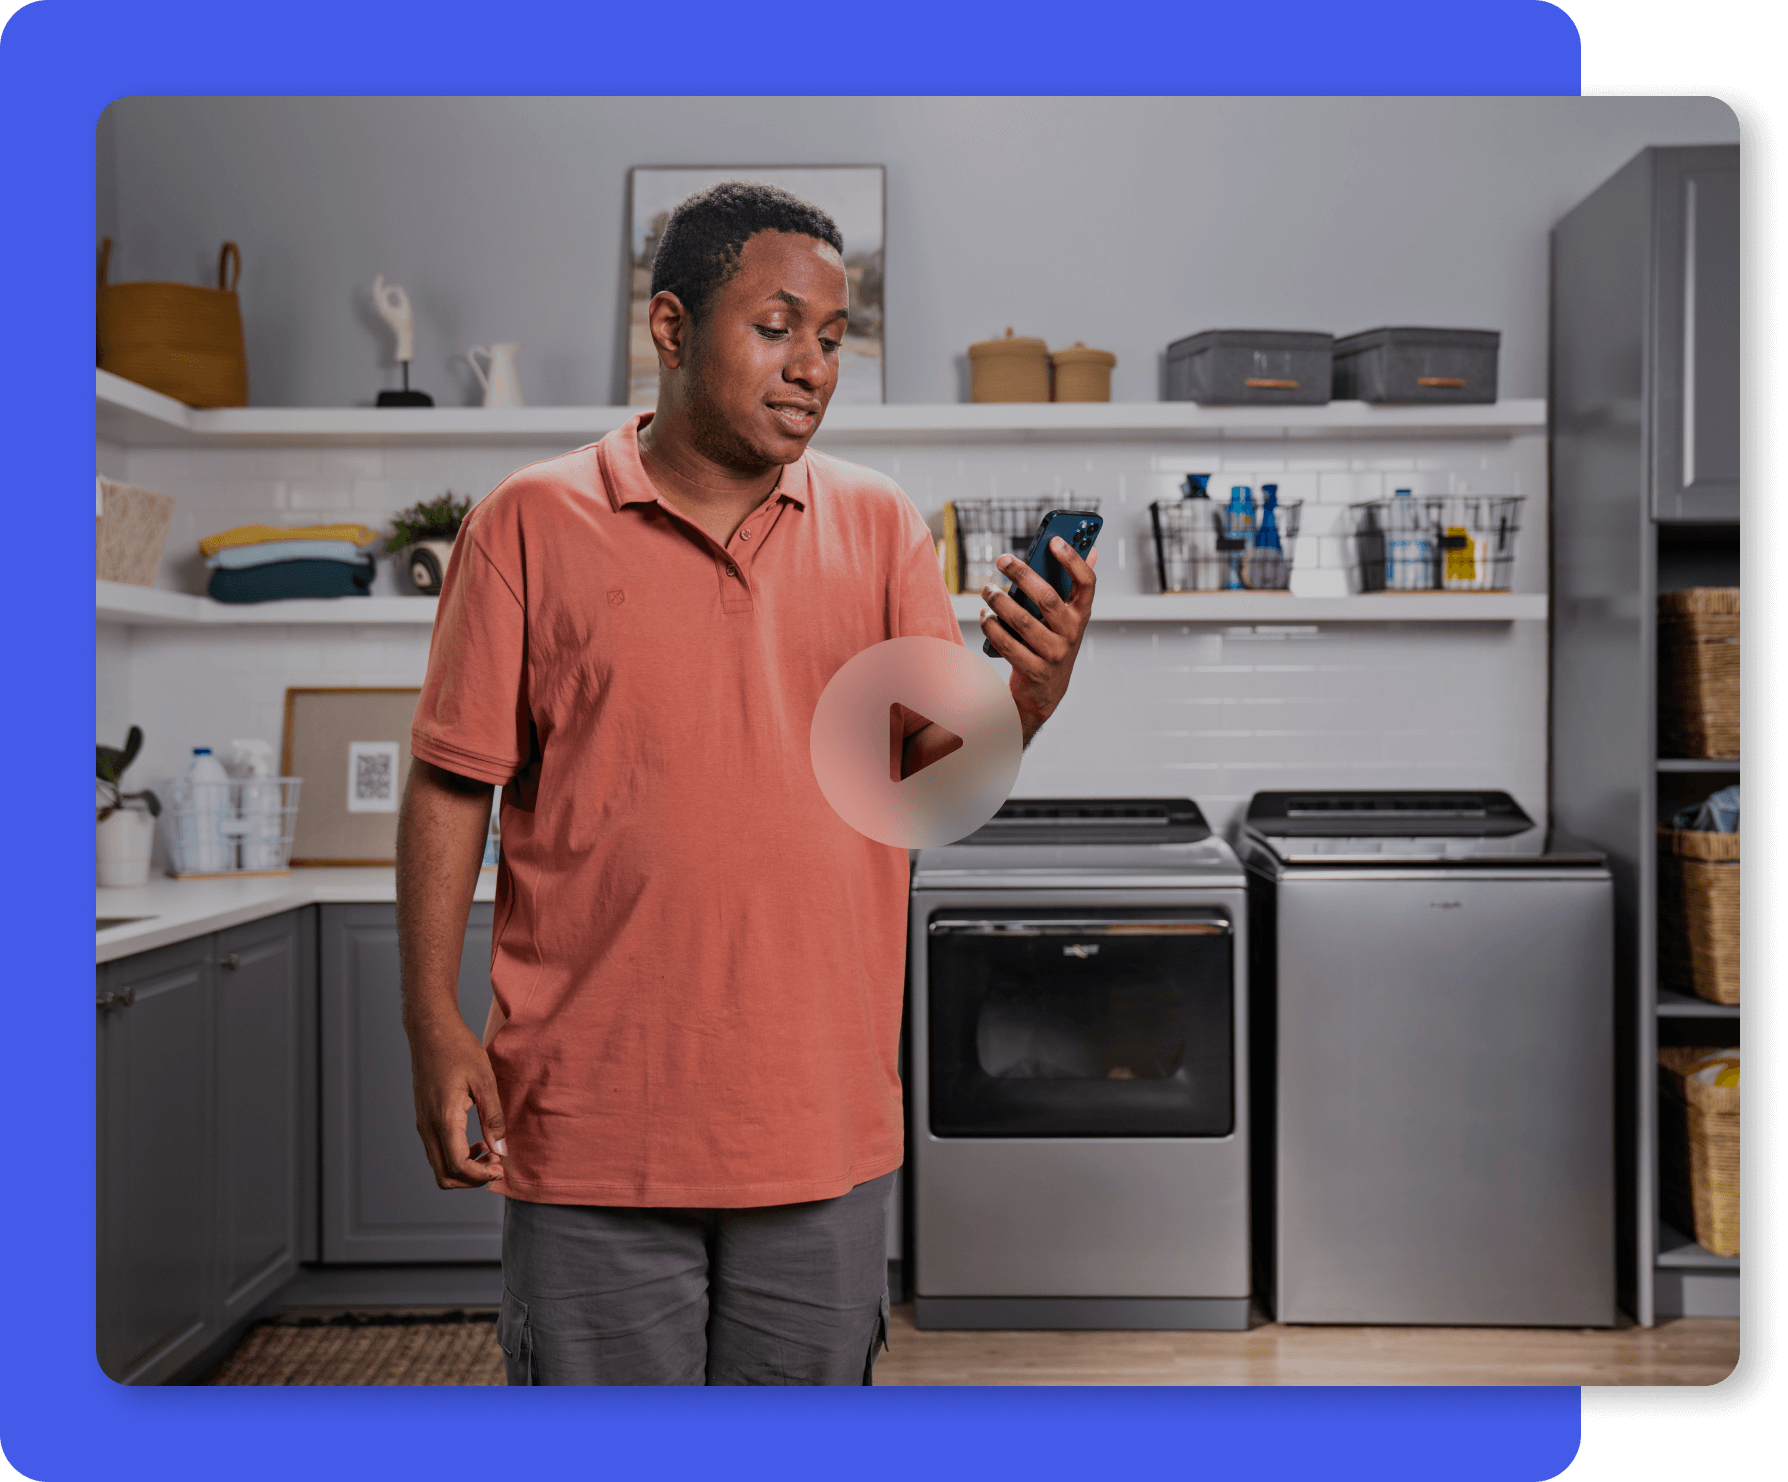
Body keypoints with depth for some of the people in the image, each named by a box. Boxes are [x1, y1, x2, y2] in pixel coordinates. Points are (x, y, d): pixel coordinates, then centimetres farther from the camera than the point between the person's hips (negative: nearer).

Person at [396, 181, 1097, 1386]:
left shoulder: (878, 524, 5)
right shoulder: (533, 525, -2)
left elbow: (945, 768, -1)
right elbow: (453, 784, -1)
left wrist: (1034, 693, -21)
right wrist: (434, 1021, -8)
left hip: (826, 1124, 3)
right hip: (595, 1127, -2)